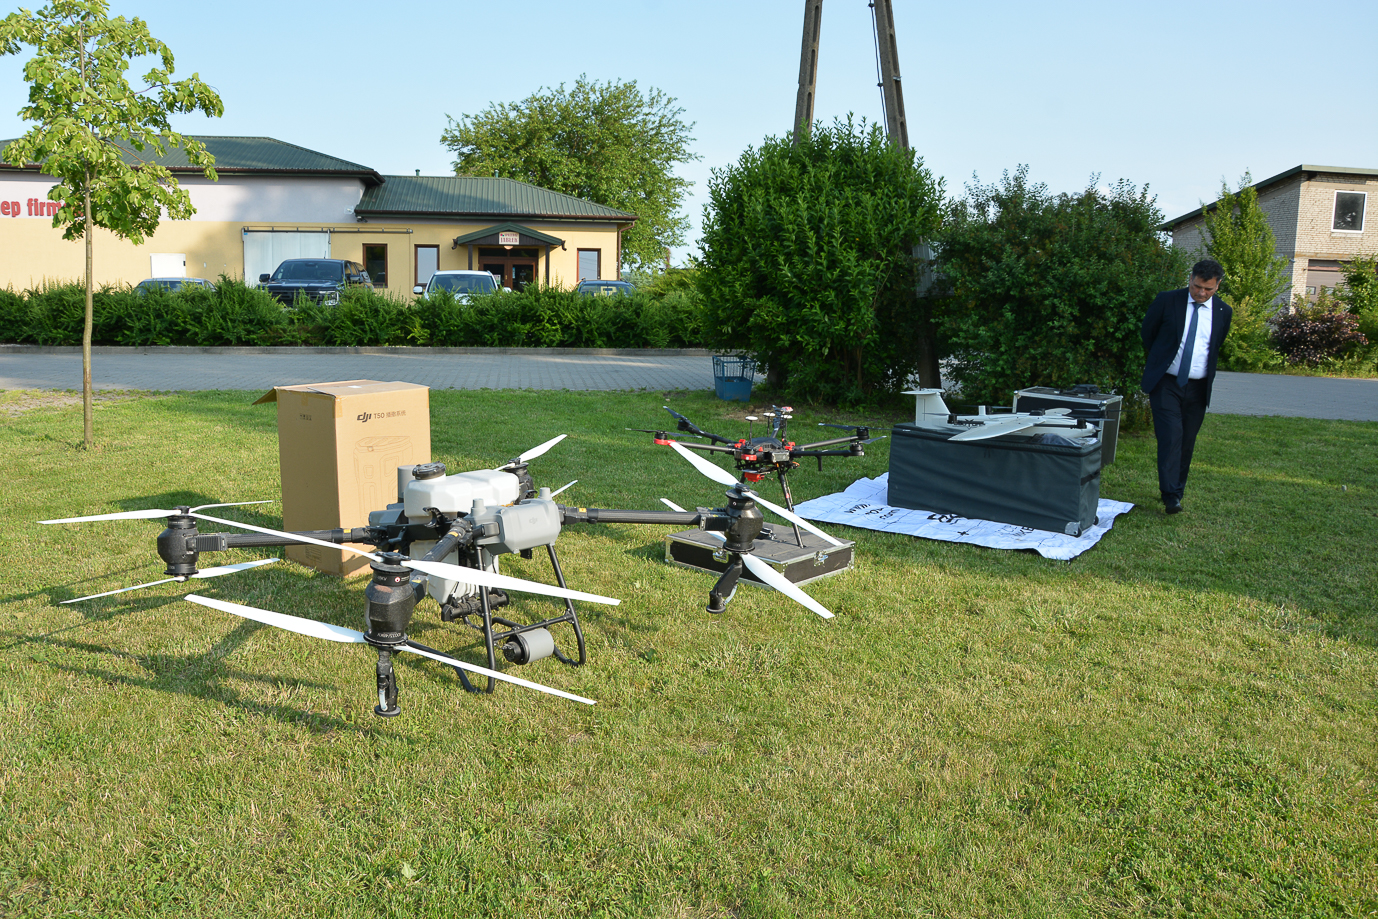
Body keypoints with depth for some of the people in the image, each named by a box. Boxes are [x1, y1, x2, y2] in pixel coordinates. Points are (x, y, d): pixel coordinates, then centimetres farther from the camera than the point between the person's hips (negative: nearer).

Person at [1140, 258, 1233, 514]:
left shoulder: (1223, 312, 3)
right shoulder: (1167, 301, -5)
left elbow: (1218, 348, 18)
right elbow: (1147, 332, 8)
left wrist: (1208, 373, 15)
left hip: (1198, 387, 3)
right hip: (1166, 383, -3)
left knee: (1187, 442, 7)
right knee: (1170, 437, -13)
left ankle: (1176, 491, 19)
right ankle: (1171, 496, -16)